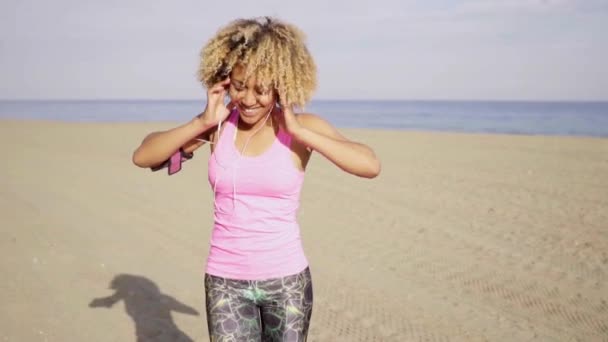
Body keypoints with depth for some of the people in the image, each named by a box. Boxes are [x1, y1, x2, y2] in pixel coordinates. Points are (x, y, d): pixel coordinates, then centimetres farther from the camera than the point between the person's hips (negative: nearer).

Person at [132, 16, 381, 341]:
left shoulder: (303, 125, -8)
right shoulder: (219, 125, -2)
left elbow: (371, 166, -21)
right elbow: (142, 157, -5)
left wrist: (298, 131, -23)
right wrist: (202, 122, -15)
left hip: (286, 278, -1)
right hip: (226, 280, 1)